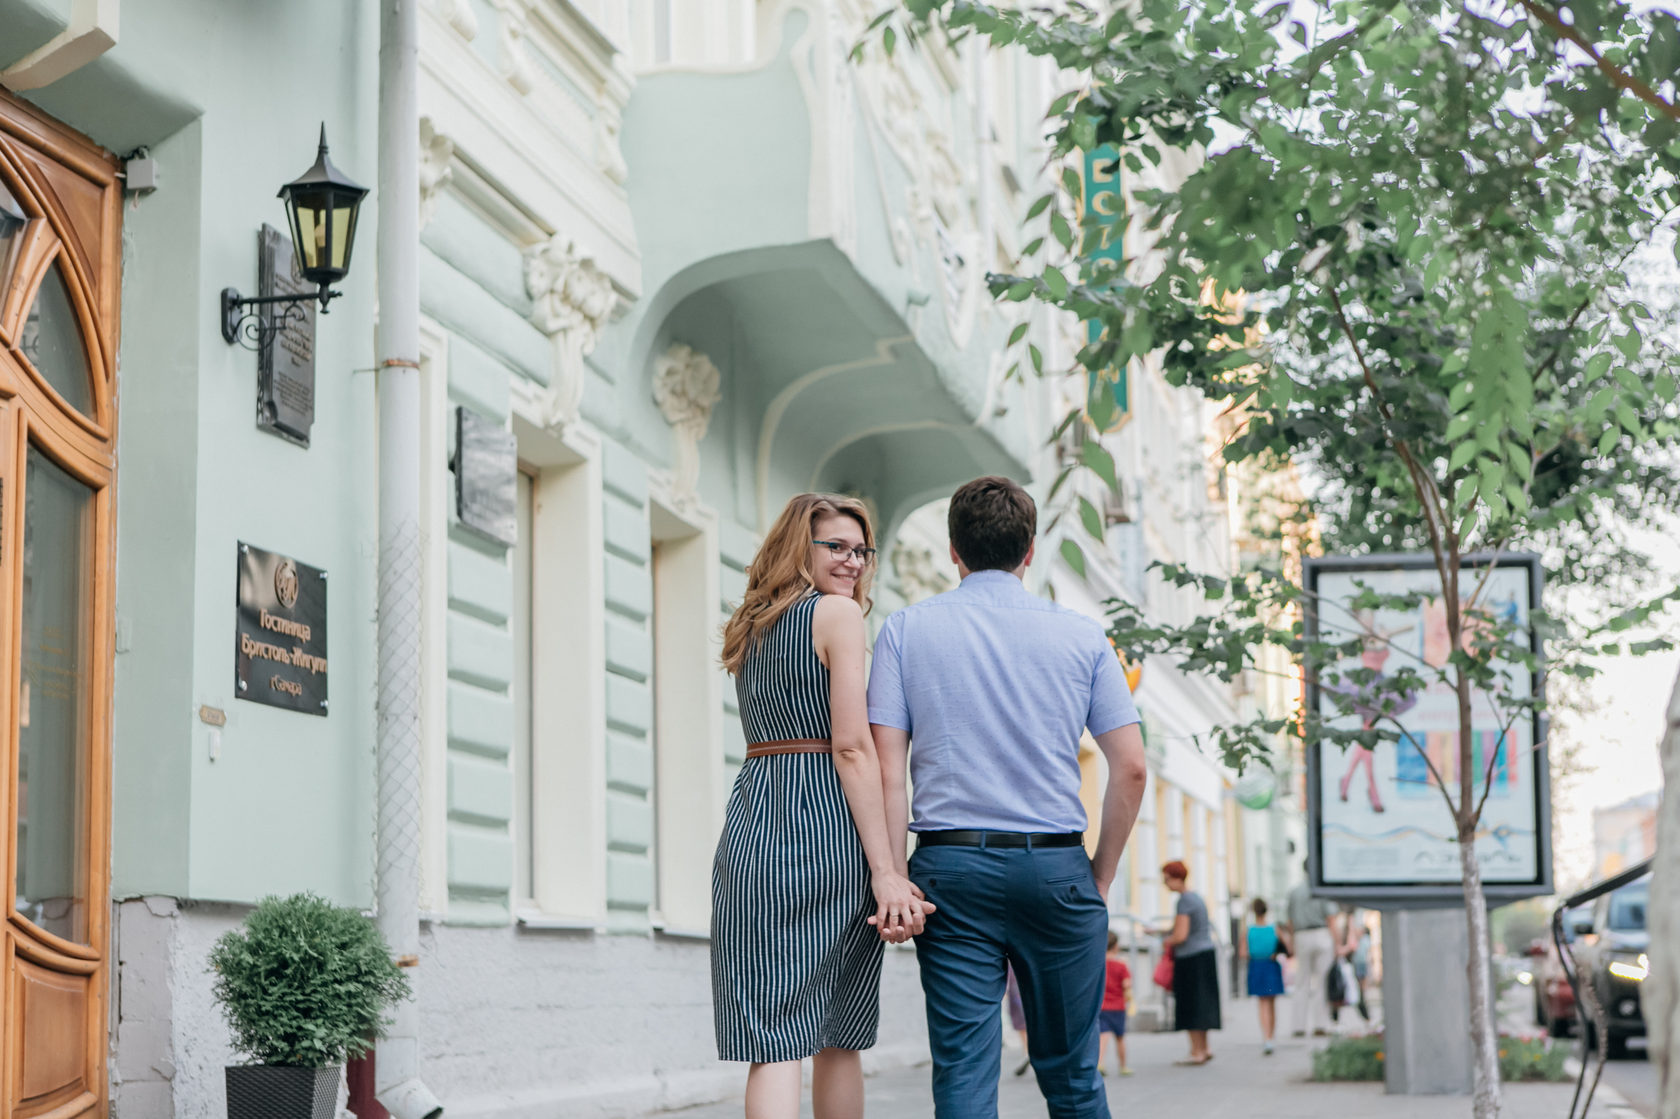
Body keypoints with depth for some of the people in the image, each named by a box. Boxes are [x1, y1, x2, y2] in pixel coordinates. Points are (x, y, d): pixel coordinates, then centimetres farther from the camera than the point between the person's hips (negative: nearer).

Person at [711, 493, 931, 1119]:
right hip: (825, 821, -5)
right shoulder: (838, 613, -2)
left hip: (751, 817, 5)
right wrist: (885, 869, -13)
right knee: (838, 1037, 11)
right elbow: (852, 746, -11)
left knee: (772, 1039, -3)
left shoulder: (750, 629, 20)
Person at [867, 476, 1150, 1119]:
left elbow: (886, 771, -4)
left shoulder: (906, 629, 4)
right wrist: (1101, 876, 12)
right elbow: (1131, 768, 3)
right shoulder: (1082, 635, 6)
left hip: (952, 864, -1)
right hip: (1055, 863, 1)